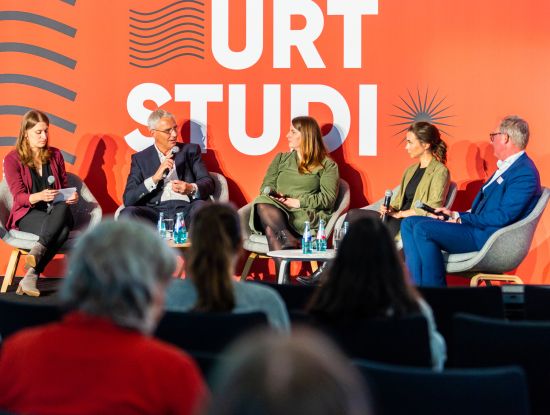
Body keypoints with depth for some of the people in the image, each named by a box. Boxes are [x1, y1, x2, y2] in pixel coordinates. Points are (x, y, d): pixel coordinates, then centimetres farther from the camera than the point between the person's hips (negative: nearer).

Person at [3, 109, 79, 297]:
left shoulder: (55, 155, 16)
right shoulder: (12, 159, 3)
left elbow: (64, 186, 22)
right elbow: (19, 196, -4)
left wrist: (71, 197, -3)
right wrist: (39, 196, -26)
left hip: (56, 211, 3)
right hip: (28, 214, -3)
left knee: (63, 209, -39)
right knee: (61, 230, -38)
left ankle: (36, 258, -54)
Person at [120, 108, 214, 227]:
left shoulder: (190, 150, 19)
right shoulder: (140, 159, 15)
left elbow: (208, 183, 9)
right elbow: (128, 199, 4)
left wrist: (191, 189, -15)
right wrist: (155, 178, -11)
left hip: (186, 210, 0)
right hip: (155, 212, 0)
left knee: (200, 206, -35)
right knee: (127, 214, -30)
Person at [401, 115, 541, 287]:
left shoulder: (525, 173, -14)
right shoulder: (506, 166, 19)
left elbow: (503, 217, -21)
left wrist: (462, 218, -13)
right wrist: (456, 215, 8)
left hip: (489, 238, -11)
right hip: (476, 227, 11)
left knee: (423, 229, -25)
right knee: (409, 224, 3)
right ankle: (418, 287, -9)